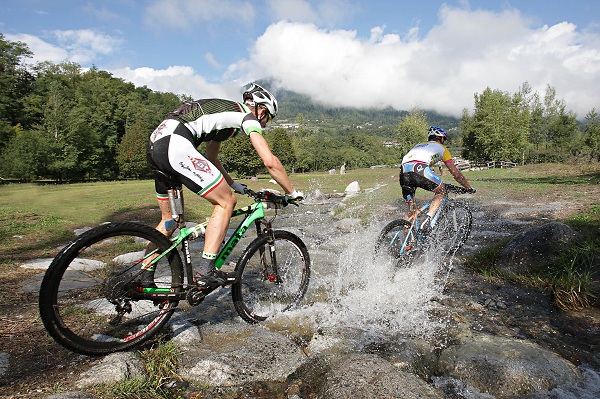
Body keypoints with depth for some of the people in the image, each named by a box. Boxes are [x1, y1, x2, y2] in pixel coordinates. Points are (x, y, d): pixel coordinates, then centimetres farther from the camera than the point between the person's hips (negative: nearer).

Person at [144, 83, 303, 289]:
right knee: (226, 201, -1)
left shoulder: (225, 110, 30)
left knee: (169, 218, 19)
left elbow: (211, 158, 35)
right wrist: (292, 193, 6)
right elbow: (270, 161, -7)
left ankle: (145, 280, 23)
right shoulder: (247, 116, 4)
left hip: (154, 143, 10)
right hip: (175, 145, -10)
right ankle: (205, 272, -5)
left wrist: (236, 185, 36)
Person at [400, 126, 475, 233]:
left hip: (403, 171, 5)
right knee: (441, 191, 21)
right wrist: (469, 188, 38)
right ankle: (427, 220, 2)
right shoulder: (441, 148, 26)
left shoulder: (419, 145, 40)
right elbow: (456, 174, 25)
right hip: (419, 169, -5)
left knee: (410, 210, 18)